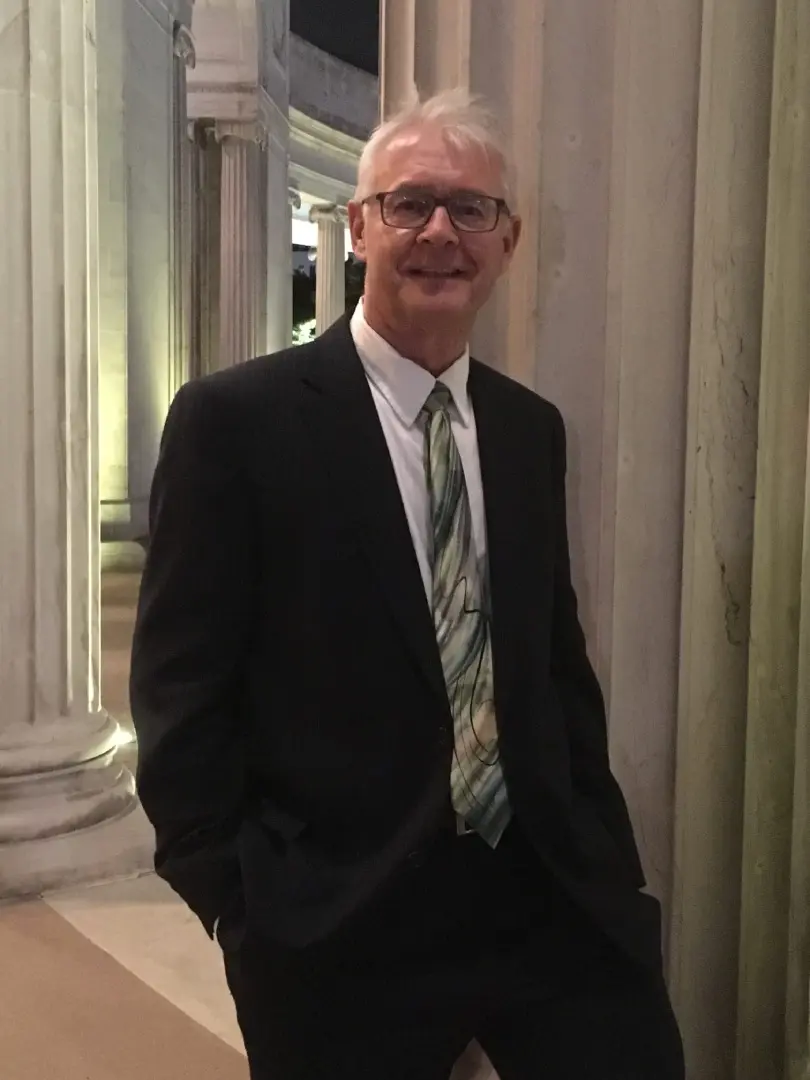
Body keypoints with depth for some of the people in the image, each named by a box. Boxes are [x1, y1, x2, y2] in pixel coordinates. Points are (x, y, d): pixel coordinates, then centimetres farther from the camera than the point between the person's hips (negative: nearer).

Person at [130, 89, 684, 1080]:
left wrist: (602, 852, 7)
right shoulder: (237, 418, -8)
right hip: (341, 921, -4)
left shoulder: (531, 428, 8)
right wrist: (241, 903, -9)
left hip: (551, 893, 5)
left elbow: (559, 660, 12)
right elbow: (181, 689, -8)